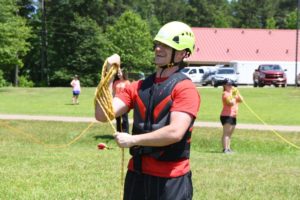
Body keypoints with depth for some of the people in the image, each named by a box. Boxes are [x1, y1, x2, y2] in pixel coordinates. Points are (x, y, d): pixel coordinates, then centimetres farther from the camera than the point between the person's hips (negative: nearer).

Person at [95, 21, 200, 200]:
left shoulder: (185, 89, -11)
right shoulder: (138, 87, 9)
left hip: (170, 179, -6)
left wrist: (132, 140, -16)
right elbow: (103, 115, 1)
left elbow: (175, 132, -23)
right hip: (137, 174, 6)